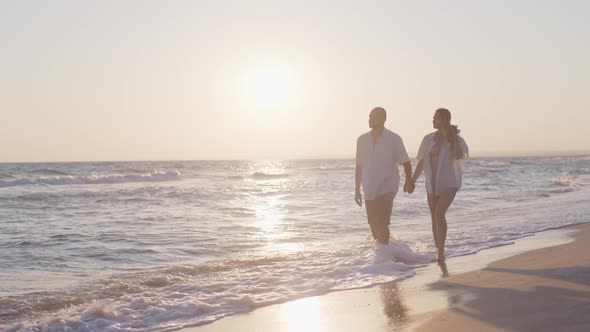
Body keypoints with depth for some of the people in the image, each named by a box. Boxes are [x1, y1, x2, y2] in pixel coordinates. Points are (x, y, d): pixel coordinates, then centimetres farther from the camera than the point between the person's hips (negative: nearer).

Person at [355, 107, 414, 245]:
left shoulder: (394, 139, -5)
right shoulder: (362, 140, 6)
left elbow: (406, 162, -5)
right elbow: (359, 166, 13)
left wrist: (409, 180, -22)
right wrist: (357, 190, 12)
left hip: (387, 188, -4)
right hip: (369, 190, 4)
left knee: (382, 223, -16)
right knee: (373, 225, 10)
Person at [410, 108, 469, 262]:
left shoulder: (456, 139, -5)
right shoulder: (428, 139, 4)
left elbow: (459, 156, -24)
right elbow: (421, 162, 8)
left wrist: (454, 138, -16)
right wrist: (412, 181, 3)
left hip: (449, 183, -5)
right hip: (432, 183, 5)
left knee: (439, 214, -23)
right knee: (434, 217, 10)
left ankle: (441, 251, -19)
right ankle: (438, 252, 24)